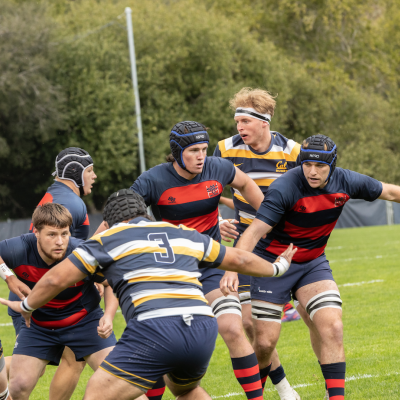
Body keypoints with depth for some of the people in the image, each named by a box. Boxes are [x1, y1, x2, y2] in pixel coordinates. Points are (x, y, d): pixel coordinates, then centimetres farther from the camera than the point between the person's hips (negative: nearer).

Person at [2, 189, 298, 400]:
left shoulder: (108, 238, 15)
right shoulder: (185, 234, 27)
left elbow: (56, 279, 12)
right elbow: (239, 259, 36)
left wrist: (28, 305, 30)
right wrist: (277, 268, 55)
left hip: (154, 331, -6)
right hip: (203, 328, 6)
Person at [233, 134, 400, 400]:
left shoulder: (346, 182, -11)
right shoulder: (285, 188, -26)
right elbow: (254, 232, -31)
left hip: (313, 263, 4)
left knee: (332, 328, -15)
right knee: (265, 341, -3)